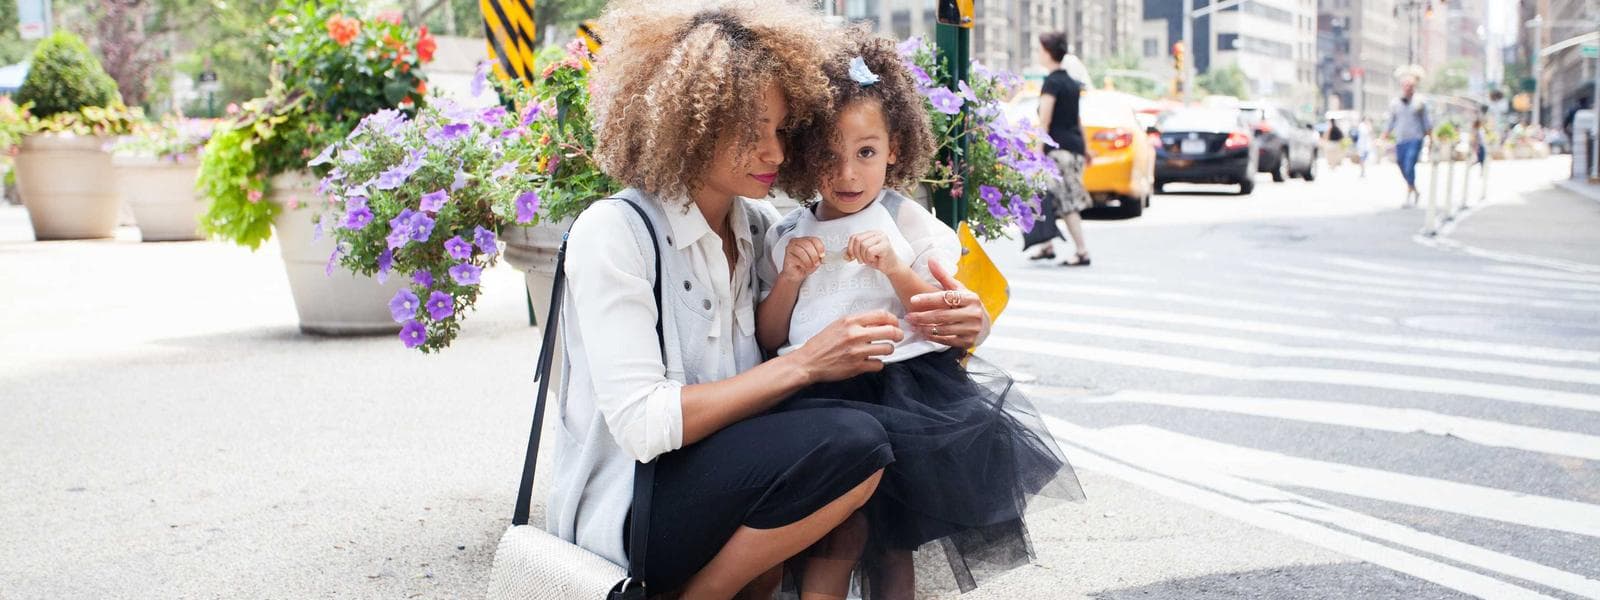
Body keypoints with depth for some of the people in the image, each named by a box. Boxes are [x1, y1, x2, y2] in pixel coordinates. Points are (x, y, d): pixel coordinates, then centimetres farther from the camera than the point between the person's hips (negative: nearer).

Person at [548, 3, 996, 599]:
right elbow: (641, 425, -22)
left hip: (722, 471, 7)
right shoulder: (613, 233, -15)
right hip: (624, 508, -7)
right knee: (852, 442, -26)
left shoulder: (760, 226, 5)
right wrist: (803, 365, -24)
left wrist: (954, 323, -14)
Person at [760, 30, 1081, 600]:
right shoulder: (786, 237, 13)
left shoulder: (912, 225, 5)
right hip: (817, 390, 2)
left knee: (891, 540, -12)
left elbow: (949, 326, 1)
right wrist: (788, 280, -3)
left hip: (901, 381, -1)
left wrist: (897, 269, -13)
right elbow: (769, 340, 14)